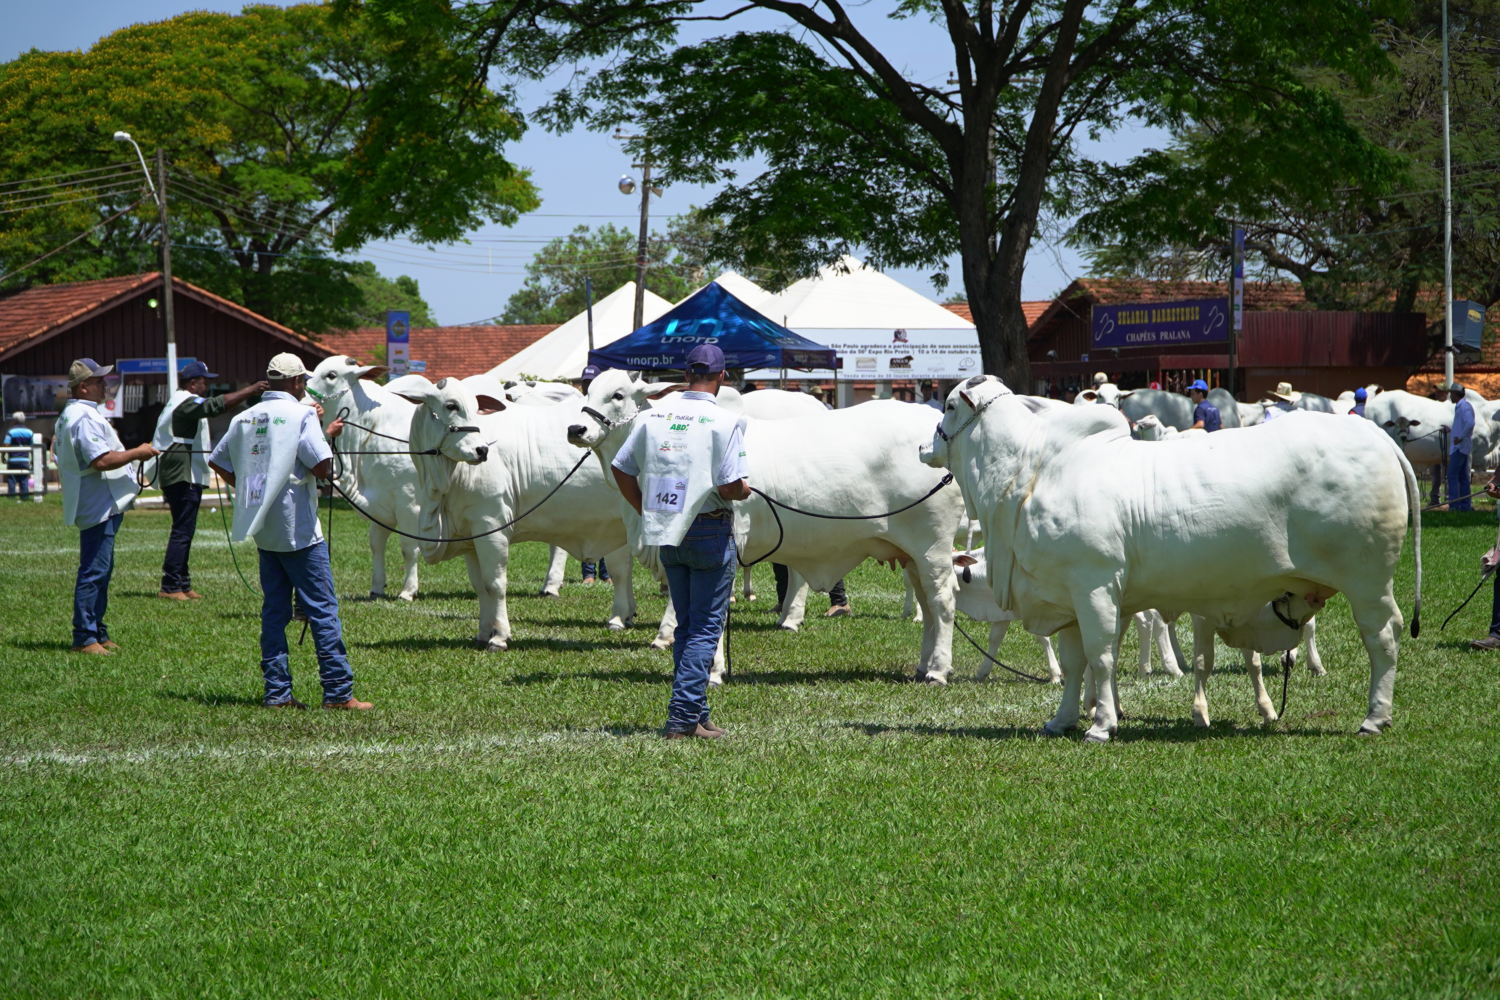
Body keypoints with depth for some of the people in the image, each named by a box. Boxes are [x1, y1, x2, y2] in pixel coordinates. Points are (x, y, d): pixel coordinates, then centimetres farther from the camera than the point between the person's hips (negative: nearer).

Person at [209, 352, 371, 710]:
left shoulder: (245, 418, 10)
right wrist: (328, 436, 1)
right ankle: (338, 692, -4)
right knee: (323, 609, -2)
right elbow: (322, 467, -17)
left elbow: (217, 462, 14)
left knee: (274, 610, 10)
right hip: (298, 529, -6)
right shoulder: (301, 415, -10)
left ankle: (276, 691, 7)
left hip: (263, 530, 6)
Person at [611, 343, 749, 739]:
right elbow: (729, 487, -18)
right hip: (711, 532, -5)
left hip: (666, 532, 5)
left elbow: (621, 468, 5)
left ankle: (693, 715, 20)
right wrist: (747, 489, 4)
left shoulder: (653, 416, 2)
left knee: (685, 625, 17)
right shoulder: (724, 422, -14)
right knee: (705, 628, 1)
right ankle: (684, 717, -7)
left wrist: (645, 510, 16)